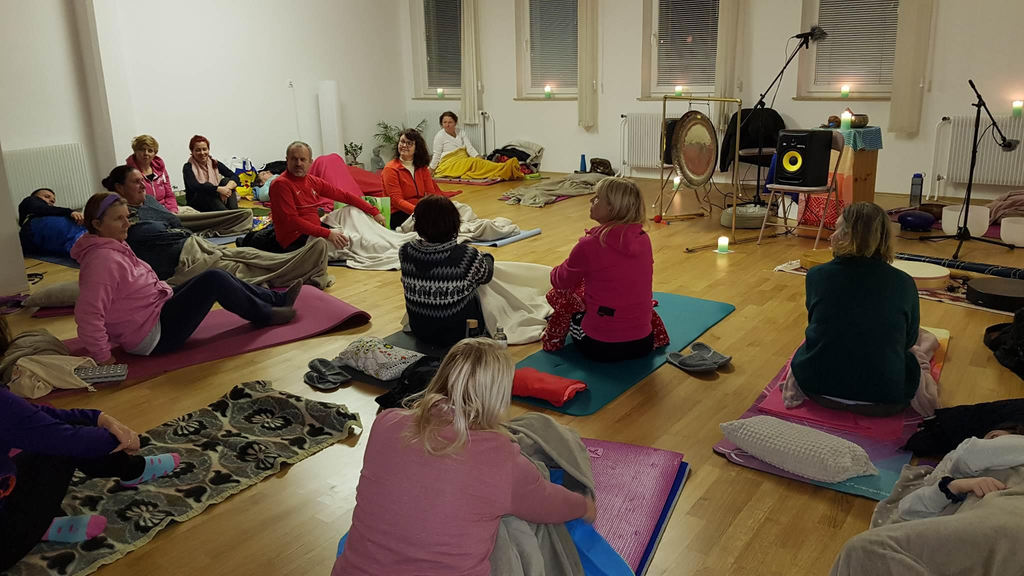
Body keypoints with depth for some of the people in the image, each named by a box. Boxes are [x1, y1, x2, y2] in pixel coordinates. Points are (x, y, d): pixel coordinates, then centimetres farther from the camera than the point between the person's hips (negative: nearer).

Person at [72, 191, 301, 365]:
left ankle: (278, 299, 18)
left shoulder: (112, 247, 7)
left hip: (157, 309, 11)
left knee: (218, 277, 10)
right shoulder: (103, 260, -25)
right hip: (154, 334, -11)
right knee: (214, 280, -14)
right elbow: (88, 315, -30)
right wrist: (103, 356, -25)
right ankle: (265, 314, 6)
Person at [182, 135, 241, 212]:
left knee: (226, 181, -17)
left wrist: (227, 188, -30)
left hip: (215, 201, 4)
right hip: (196, 205, -4)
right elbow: (195, 187, -27)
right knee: (207, 186, -31)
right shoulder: (188, 167, -8)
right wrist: (219, 189, -36)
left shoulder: (215, 164, 4)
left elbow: (235, 177, -8)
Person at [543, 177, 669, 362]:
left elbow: (561, 281, 2)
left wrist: (556, 273, 25)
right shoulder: (644, 239, -2)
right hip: (643, 343, 5)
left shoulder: (590, 245, -17)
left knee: (561, 293, 17)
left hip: (600, 347, -5)